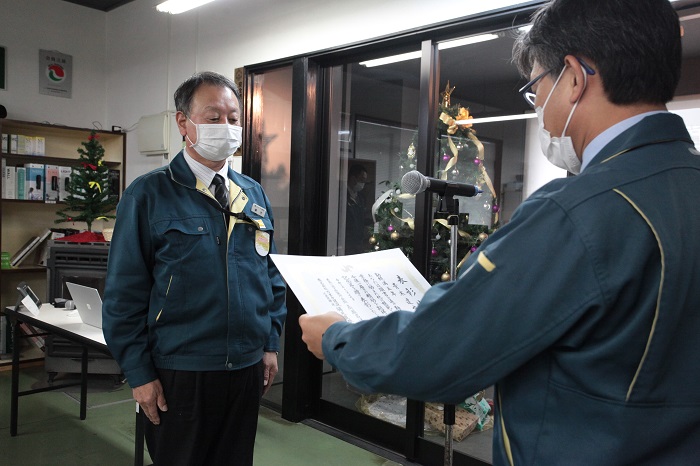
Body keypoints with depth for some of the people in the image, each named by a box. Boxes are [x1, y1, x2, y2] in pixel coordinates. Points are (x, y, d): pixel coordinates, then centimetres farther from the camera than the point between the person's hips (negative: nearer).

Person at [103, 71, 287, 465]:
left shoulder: (255, 195, 7)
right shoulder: (149, 195, -8)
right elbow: (125, 292, -8)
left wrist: (271, 344, 9)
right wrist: (139, 373, -9)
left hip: (248, 368, 5)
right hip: (179, 373, -4)